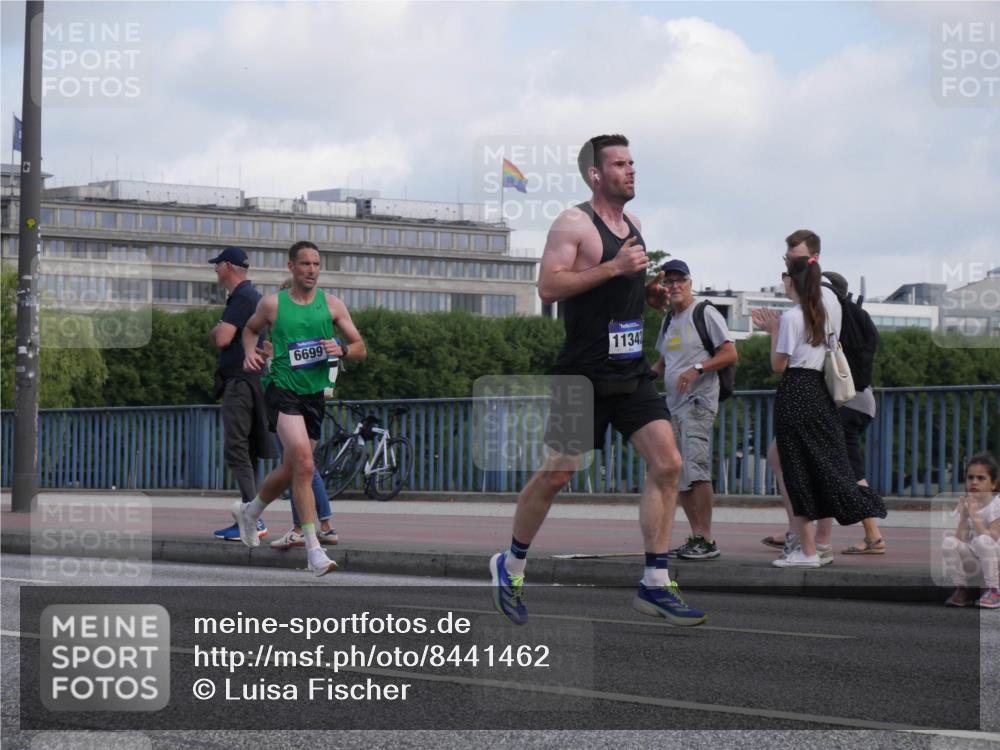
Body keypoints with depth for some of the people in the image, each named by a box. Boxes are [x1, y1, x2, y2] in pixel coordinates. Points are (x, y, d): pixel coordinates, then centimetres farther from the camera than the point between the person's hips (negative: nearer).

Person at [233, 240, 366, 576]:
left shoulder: (332, 304, 5)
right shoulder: (272, 303, 0)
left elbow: (361, 349, 8)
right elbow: (250, 328, 20)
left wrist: (341, 350, -14)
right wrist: (250, 352, 0)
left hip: (315, 394, 4)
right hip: (282, 391, -4)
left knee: (290, 470, 15)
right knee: (304, 463, -23)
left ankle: (249, 511, 45)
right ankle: (313, 549, -23)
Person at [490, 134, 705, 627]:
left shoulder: (633, 225, 15)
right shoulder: (573, 223, -9)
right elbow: (548, 288, -21)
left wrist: (653, 289, 13)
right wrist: (613, 268, -23)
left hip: (632, 373, 7)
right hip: (585, 375, -7)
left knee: (667, 463, -8)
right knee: (556, 474, 1)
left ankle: (655, 585, -6)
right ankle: (510, 565, 23)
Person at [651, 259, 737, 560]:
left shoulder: (706, 314, -4)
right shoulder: (669, 321, 19)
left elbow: (730, 354, -9)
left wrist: (697, 368, -21)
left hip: (698, 401, -9)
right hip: (673, 404, 9)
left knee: (695, 467, -18)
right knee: (679, 475, 7)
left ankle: (706, 540, -19)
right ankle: (696, 538, 12)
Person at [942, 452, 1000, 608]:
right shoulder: (965, 504, 2)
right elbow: (961, 540, -6)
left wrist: (974, 516, -26)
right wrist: (963, 517, -17)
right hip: (974, 562, 5)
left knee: (982, 540, -35)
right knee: (948, 542, -22)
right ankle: (963, 589, -3)